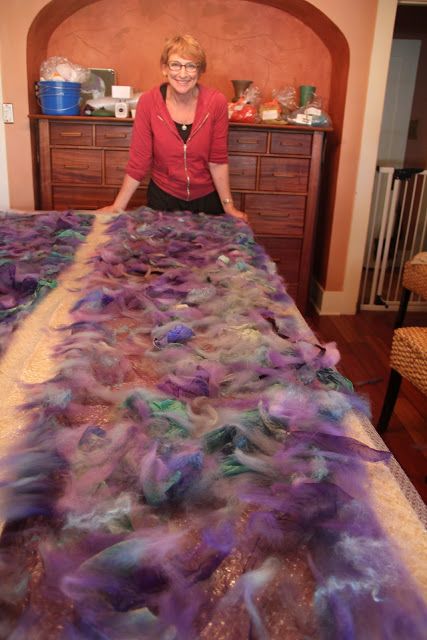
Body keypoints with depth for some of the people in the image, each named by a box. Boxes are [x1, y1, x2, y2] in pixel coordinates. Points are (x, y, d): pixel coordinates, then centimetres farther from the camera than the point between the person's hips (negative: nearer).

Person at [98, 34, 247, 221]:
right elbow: (139, 161, -11)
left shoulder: (216, 102, -15)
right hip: (162, 198, 0)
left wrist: (228, 205, -9)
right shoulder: (148, 102, -15)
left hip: (207, 200, 1)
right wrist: (117, 207, -11)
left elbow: (218, 160, -8)